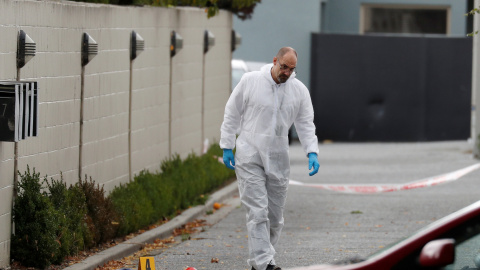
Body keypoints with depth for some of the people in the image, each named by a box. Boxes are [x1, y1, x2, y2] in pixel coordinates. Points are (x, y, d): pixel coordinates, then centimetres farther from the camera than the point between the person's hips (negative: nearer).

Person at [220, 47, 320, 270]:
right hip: (249, 158, -4)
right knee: (258, 211, -12)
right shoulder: (250, 81, -5)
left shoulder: (299, 90, 3)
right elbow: (232, 114, 2)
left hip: (278, 160, 4)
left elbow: (306, 124, 6)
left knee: (275, 215, 6)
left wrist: (312, 152, -8)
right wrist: (227, 146, 0)